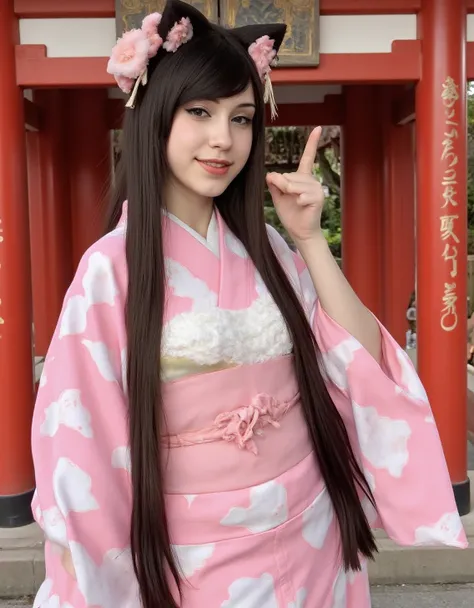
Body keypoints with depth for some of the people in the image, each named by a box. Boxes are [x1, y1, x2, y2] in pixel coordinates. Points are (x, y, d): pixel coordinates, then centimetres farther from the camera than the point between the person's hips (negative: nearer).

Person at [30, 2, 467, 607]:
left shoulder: (264, 248, -2)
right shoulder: (113, 267, -16)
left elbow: (366, 363, -4)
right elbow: (85, 450, -12)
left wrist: (309, 239, -12)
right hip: (200, 559, -4)